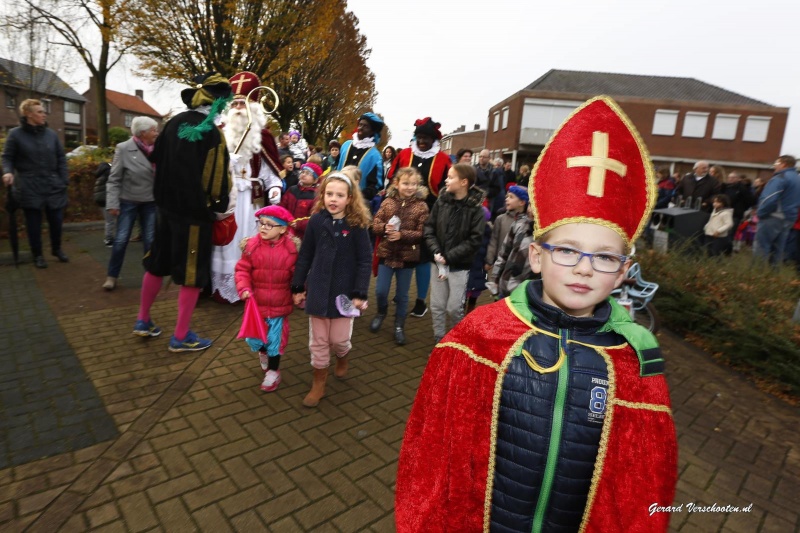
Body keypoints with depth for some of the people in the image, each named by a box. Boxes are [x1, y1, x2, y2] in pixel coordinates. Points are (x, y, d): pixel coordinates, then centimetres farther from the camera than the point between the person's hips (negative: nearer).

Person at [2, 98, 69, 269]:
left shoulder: (51, 134, 6)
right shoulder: (15, 134, -2)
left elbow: (61, 158, 9)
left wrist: (64, 181, 2)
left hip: (53, 185, 2)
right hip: (29, 187, -2)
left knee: (56, 219, 4)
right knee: (33, 222, 4)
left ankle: (57, 249, 28)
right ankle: (37, 255, 19)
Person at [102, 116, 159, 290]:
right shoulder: (123, 148, -9)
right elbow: (114, 179, -8)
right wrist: (113, 203, -12)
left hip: (150, 202, 2)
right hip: (128, 201, -2)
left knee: (150, 241, 7)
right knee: (121, 240, 2)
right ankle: (112, 275, 17)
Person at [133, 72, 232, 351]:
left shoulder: (174, 123, 7)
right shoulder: (212, 133, -16)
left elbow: (157, 159, 17)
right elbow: (218, 176, -19)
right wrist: (219, 208, -7)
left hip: (166, 205, 8)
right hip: (195, 211, -8)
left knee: (157, 263, 20)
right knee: (192, 273, 2)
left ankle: (143, 321, 34)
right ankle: (181, 336, 10)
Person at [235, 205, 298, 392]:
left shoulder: (291, 248, -10)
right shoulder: (252, 245, -8)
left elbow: (297, 274, -1)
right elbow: (243, 270, -4)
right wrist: (244, 288, -18)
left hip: (279, 305, -2)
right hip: (256, 303, 2)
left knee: (275, 340, 9)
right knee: (253, 338, 12)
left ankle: (273, 371, 31)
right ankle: (263, 353, 48)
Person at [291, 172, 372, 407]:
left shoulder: (357, 225, -10)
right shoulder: (316, 221, -3)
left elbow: (365, 261, -8)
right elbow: (305, 257, 3)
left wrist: (359, 294, -13)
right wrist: (298, 287, 4)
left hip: (344, 291, -2)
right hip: (318, 290, 2)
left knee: (339, 339, 7)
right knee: (318, 341, 11)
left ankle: (342, 358, 42)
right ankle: (318, 384, 29)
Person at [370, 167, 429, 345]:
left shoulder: (421, 206, -7)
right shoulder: (388, 202, -1)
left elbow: (422, 233, -12)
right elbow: (375, 224, -2)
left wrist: (402, 234, -23)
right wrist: (385, 227, -23)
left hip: (408, 256, -1)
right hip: (386, 253, 2)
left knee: (402, 295, 10)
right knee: (380, 290, 7)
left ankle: (399, 326, 27)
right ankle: (382, 312, 38)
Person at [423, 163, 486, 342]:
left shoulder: (475, 209, -8)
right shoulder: (441, 201, 1)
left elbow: (474, 240, -12)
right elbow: (429, 228, 3)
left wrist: (449, 257, -17)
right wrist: (436, 252, -12)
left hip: (460, 266, -3)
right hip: (438, 262, 4)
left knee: (454, 307, 2)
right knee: (437, 305, 10)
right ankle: (439, 340, 27)